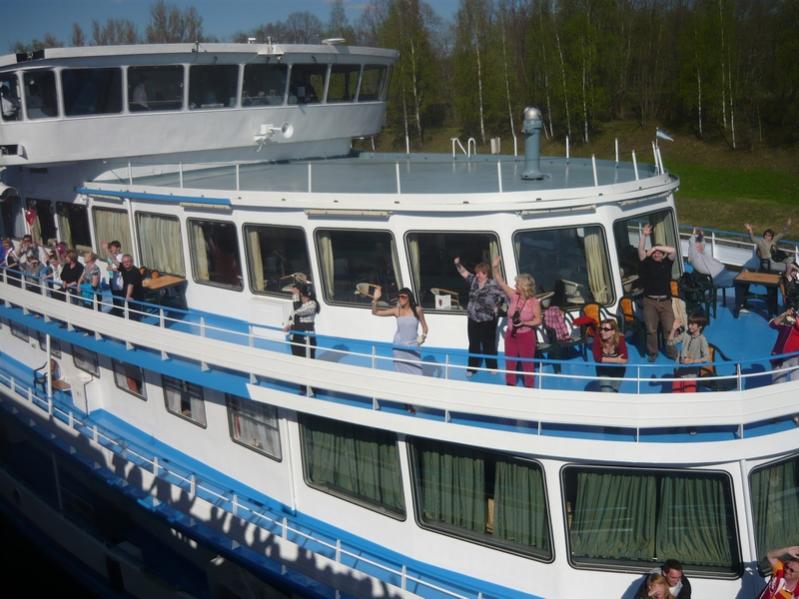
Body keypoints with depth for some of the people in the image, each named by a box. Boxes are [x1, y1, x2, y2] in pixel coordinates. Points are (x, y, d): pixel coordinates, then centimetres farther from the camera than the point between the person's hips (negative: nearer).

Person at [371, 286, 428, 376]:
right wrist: (375, 299, -15)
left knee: (416, 373, -4)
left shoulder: (417, 310, -6)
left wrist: (423, 335, -11)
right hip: (399, 347, 1)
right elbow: (375, 312, -3)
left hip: (413, 347, -1)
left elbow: (424, 326, 7)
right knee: (400, 373, 5)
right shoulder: (397, 310, -4)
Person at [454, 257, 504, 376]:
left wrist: (496, 307, -7)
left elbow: (503, 297, -8)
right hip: (473, 319, 4)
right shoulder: (474, 280, 1)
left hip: (488, 320, -4)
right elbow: (464, 272, 3)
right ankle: (471, 368, 17)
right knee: (474, 345, 10)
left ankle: (492, 367, 23)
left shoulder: (493, 285, -14)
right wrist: (457, 263, -11)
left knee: (489, 344, 9)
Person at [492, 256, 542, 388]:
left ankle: (529, 386, 23)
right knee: (509, 361, 13)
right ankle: (510, 384, 28)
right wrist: (496, 267, -20)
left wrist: (524, 323, -25)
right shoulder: (514, 296, -7)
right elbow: (501, 283, -9)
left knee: (527, 362, 8)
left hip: (526, 336, -4)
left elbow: (538, 320, -12)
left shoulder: (534, 302, -18)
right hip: (511, 334, 4)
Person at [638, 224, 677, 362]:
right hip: (650, 301, -1)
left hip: (665, 301, 1)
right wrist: (644, 235, -17)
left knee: (670, 328, 0)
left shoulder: (666, 263, 9)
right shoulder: (647, 263, 7)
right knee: (651, 330, 3)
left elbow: (673, 251, -5)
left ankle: (671, 351, 16)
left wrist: (656, 247, -4)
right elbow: (640, 251, -7)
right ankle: (652, 353, 16)